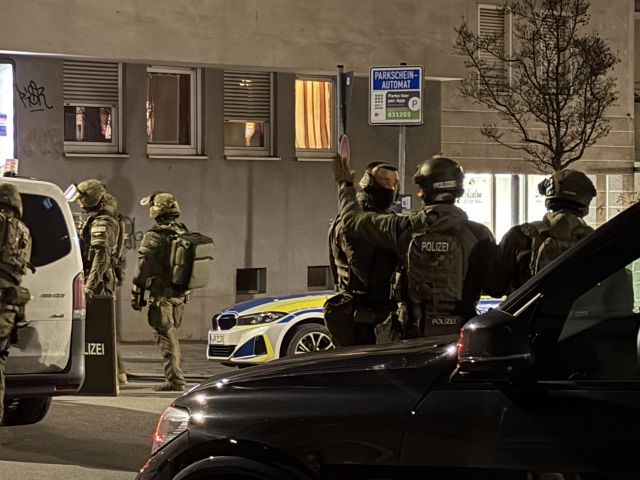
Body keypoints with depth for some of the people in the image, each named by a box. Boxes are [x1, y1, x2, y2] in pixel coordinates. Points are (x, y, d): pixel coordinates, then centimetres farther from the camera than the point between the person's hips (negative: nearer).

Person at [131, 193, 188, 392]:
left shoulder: (154, 236, -13)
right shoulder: (183, 234, 11)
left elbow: (144, 266, -14)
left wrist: (136, 292, -8)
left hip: (162, 295, -8)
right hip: (181, 293, 8)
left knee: (165, 336, -4)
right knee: (171, 335, 18)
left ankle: (175, 379, -6)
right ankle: (174, 377, 24)